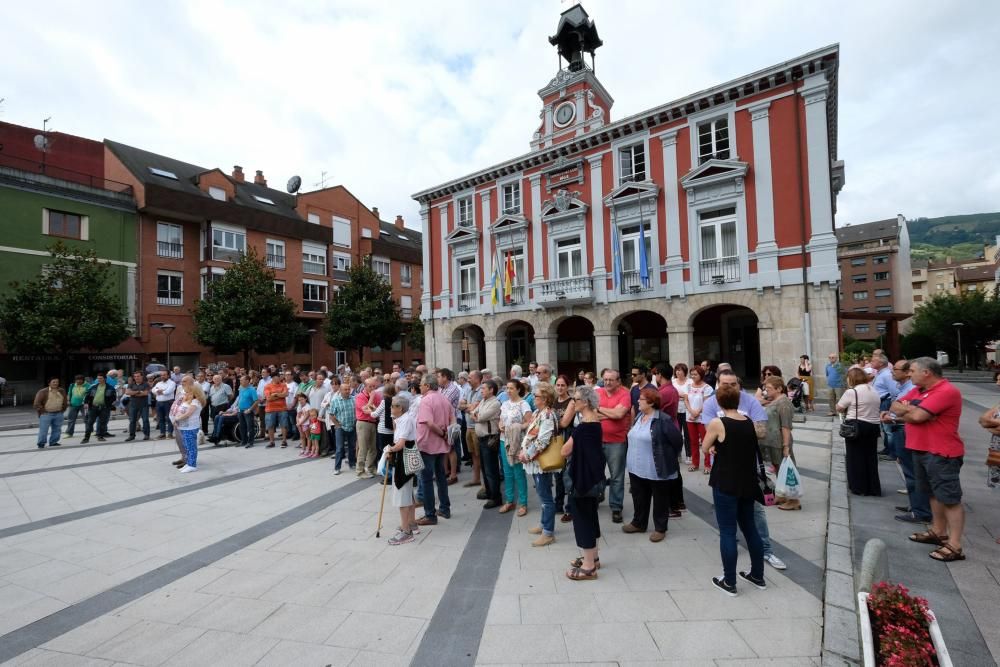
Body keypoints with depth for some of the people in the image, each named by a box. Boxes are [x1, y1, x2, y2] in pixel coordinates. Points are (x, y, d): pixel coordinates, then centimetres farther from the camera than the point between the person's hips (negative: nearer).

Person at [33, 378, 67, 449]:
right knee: (43, 430, -3)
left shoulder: (62, 391, 9)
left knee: (57, 429, 8)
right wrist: (42, 411, -9)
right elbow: (37, 403, -6)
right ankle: (41, 443, 8)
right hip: (46, 414, -4)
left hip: (58, 414, 4)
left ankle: (53, 442, 19)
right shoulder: (43, 392, -6)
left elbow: (65, 401, 20)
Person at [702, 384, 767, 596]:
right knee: (750, 528, 20)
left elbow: (704, 449, -3)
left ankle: (729, 582, 14)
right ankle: (757, 576, 33)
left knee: (727, 532, 4)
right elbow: (745, 446, 13)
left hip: (726, 485, -6)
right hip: (748, 484, 6)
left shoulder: (717, 423, -16)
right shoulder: (749, 422, 0)